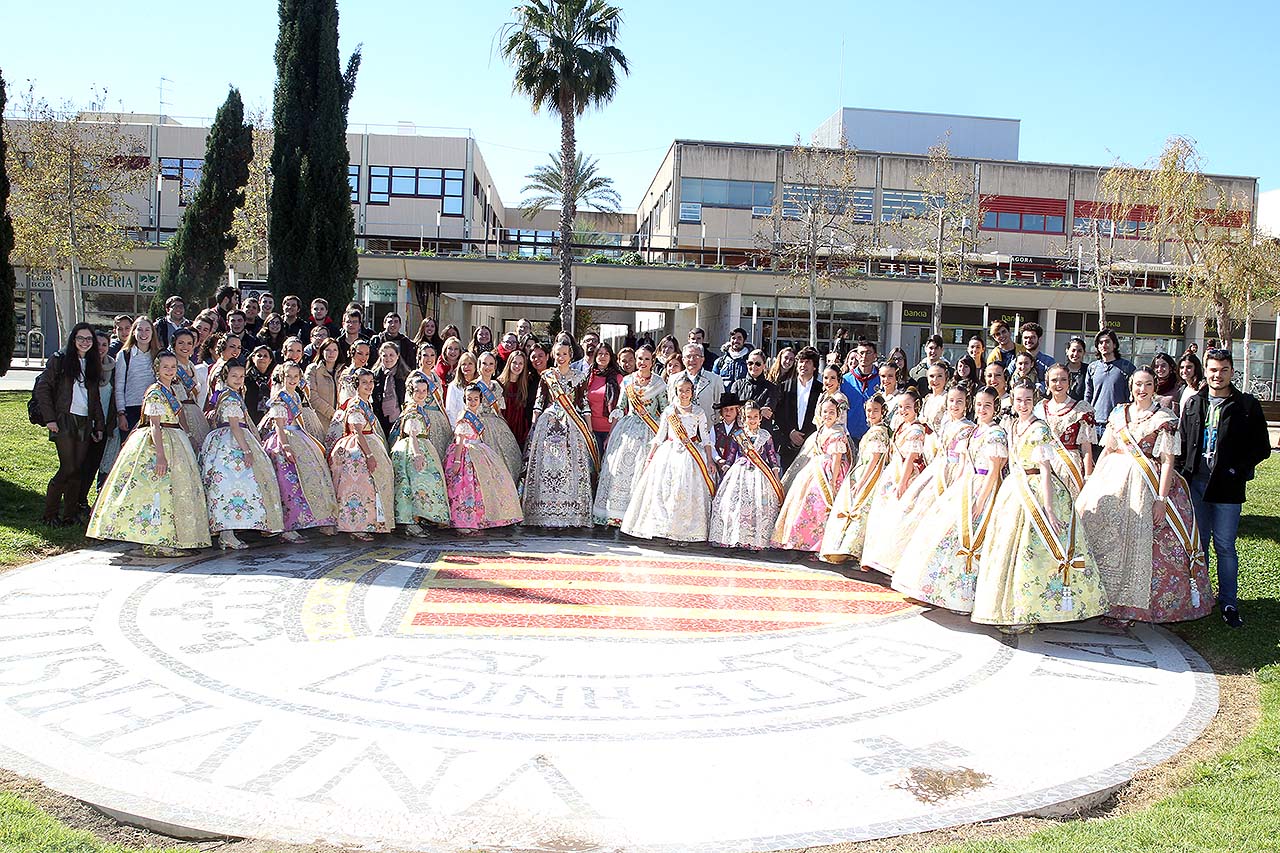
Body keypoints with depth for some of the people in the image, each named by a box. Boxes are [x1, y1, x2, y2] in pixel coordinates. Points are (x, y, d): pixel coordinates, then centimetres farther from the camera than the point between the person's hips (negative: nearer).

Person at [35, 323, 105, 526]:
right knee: (68, 468, -11)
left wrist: (99, 425, 13)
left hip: (85, 423, 5)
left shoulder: (93, 364, 17)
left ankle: (69, 515, 9)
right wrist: (49, 418, -11)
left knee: (78, 470, 2)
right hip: (64, 420, -5)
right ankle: (49, 515, 1)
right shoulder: (59, 359, 1)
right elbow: (42, 388, -4)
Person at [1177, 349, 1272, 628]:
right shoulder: (1193, 403, 10)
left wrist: (1237, 470, -9)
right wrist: (1184, 473, 6)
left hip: (1226, 485, -3)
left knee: (1225, 545, -1)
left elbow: (1261, 448, 1)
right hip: (1196, 482, 3)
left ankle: (1228, 603, 10)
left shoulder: (1247, 405, 0)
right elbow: (1182, 443, 16)